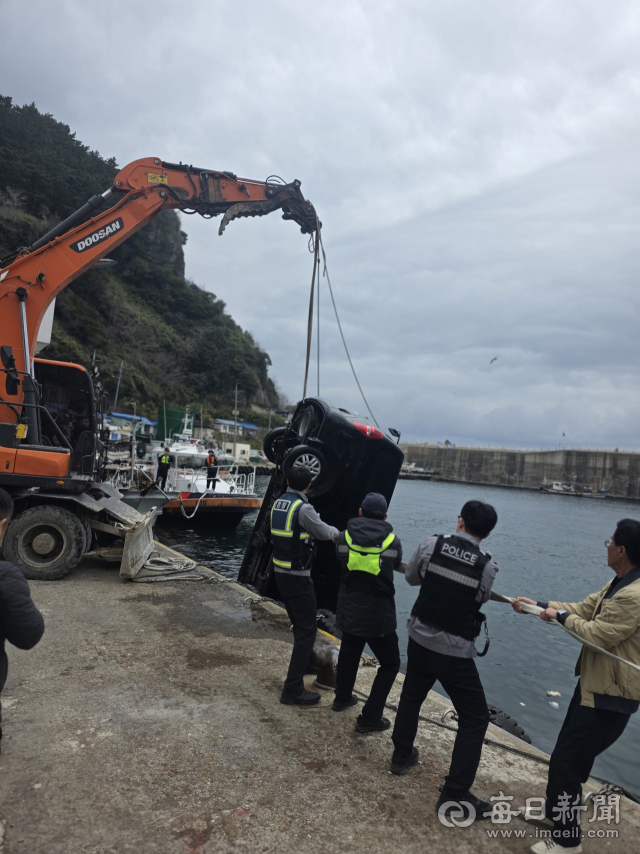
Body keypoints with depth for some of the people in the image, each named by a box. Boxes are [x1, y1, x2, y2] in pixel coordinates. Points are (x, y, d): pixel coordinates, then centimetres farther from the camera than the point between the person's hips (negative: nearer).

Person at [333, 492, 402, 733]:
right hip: (378, 616, -4)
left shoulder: (346, 536, -6)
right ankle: (369, 718, 11)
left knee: (348, 654, 27)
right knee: (390, 664, 14)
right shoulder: (393, 542, -9)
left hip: (348, 611, 4)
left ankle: (342, 697, 47)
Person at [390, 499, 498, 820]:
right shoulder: (487, 567, -17)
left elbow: (412, 578, 4)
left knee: (411, 696, 27)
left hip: (419, 638, 4)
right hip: (455, 651, -4)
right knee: (475, 719, 12)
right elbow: (479, 599, -1)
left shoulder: (431, 545, -12)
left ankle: (401, 755, 44)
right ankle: (454, 794, 12)